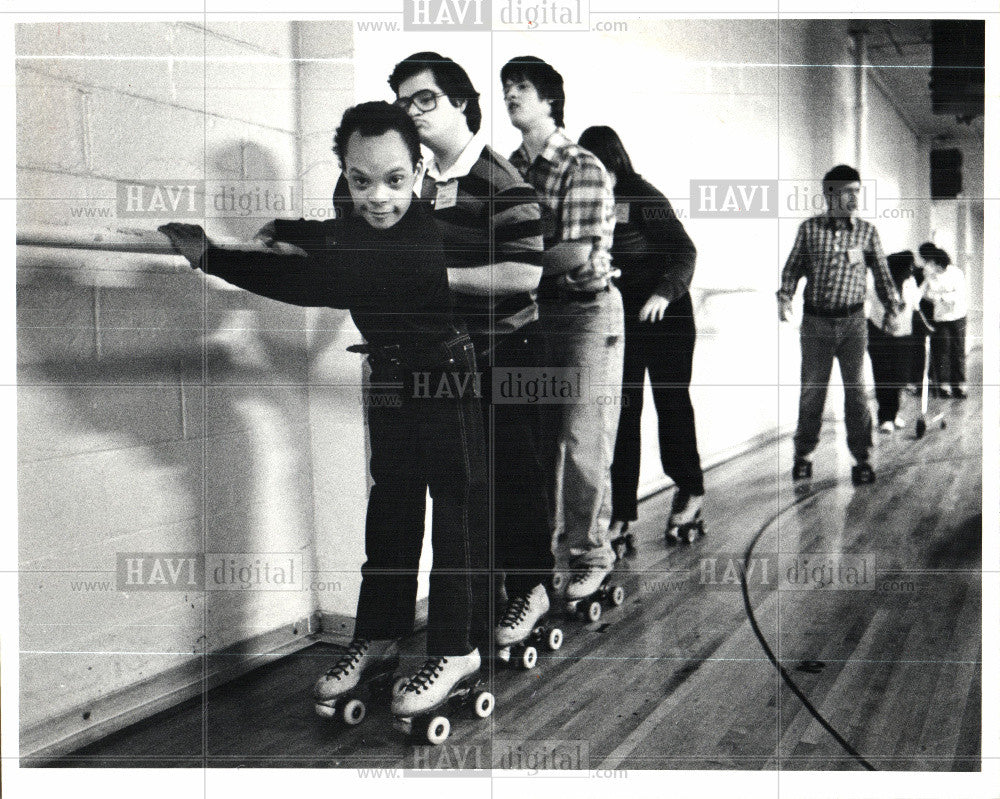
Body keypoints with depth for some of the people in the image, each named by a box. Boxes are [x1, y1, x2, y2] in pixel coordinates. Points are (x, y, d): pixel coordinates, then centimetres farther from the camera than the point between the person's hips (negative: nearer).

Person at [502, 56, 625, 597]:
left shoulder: (584, 168, -11)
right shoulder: (510, 167, 9)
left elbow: (581, 256, -20)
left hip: (586, 312, -6)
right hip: (532, 310, 6)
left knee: (582, 442, -3)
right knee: (538, 436, 10)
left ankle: (591, 553, 10)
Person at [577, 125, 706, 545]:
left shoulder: (644, 198, -12)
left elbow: (683, 250, -15)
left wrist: (664, 293, -29)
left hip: (663, 313, -5)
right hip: (616, 315, 5)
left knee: (671, 401, 6)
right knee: (621, 410, 2)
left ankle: (689, 490, 25)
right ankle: (622, 511, 7)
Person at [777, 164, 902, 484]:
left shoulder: (866, 231, 2)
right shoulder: (809, 229, 0)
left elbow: (881, 273, 9)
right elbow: (793, 267, 7)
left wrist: (892, 308, 1)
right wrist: (784, 297, -8)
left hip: (852, 321, 0)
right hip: (816, 322, 0)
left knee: (856, 389, 2)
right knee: (811, 388, 6)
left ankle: (861, 458, 11)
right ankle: (803, 454, 19)